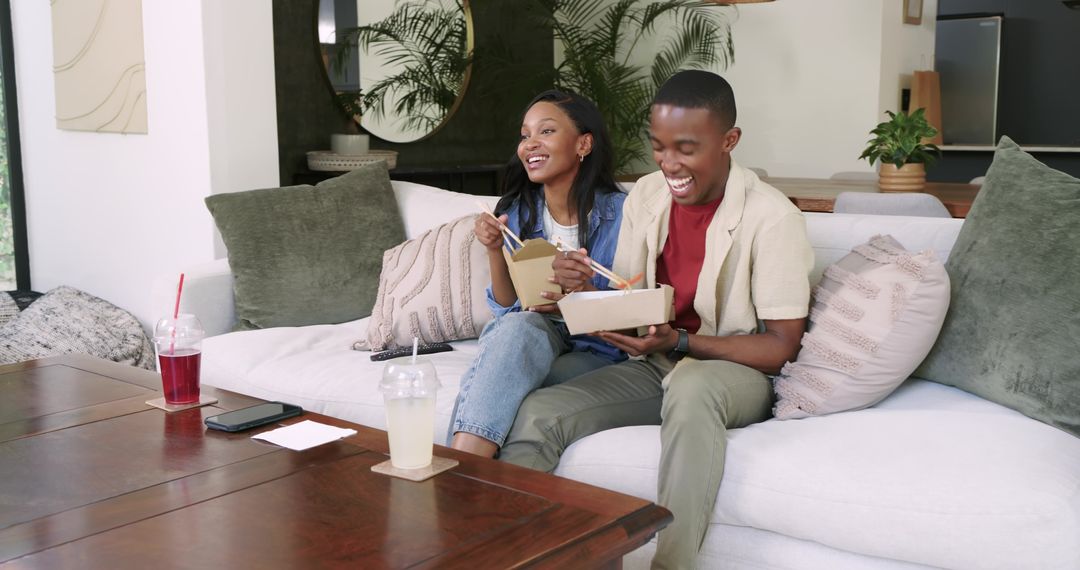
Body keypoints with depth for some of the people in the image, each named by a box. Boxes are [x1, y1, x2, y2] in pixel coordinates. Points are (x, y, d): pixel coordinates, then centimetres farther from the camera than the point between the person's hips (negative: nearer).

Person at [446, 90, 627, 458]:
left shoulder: (619, 213, -7)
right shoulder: (517, 212, 6)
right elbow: (507, 306, 6)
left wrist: (584, 293, -27)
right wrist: (495, 252, -11)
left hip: (593, 353, -3)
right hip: (525, 335, 3)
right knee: (518, 326, -33)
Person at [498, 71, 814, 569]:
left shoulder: (771, 218, -15)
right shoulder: (644, 196, 2)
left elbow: (780, 346, -13)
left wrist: (678, 341, -26)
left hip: (736, 373, -5)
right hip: (653, 366, 5)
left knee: (692, 387, -40)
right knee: (537, 413, -18)